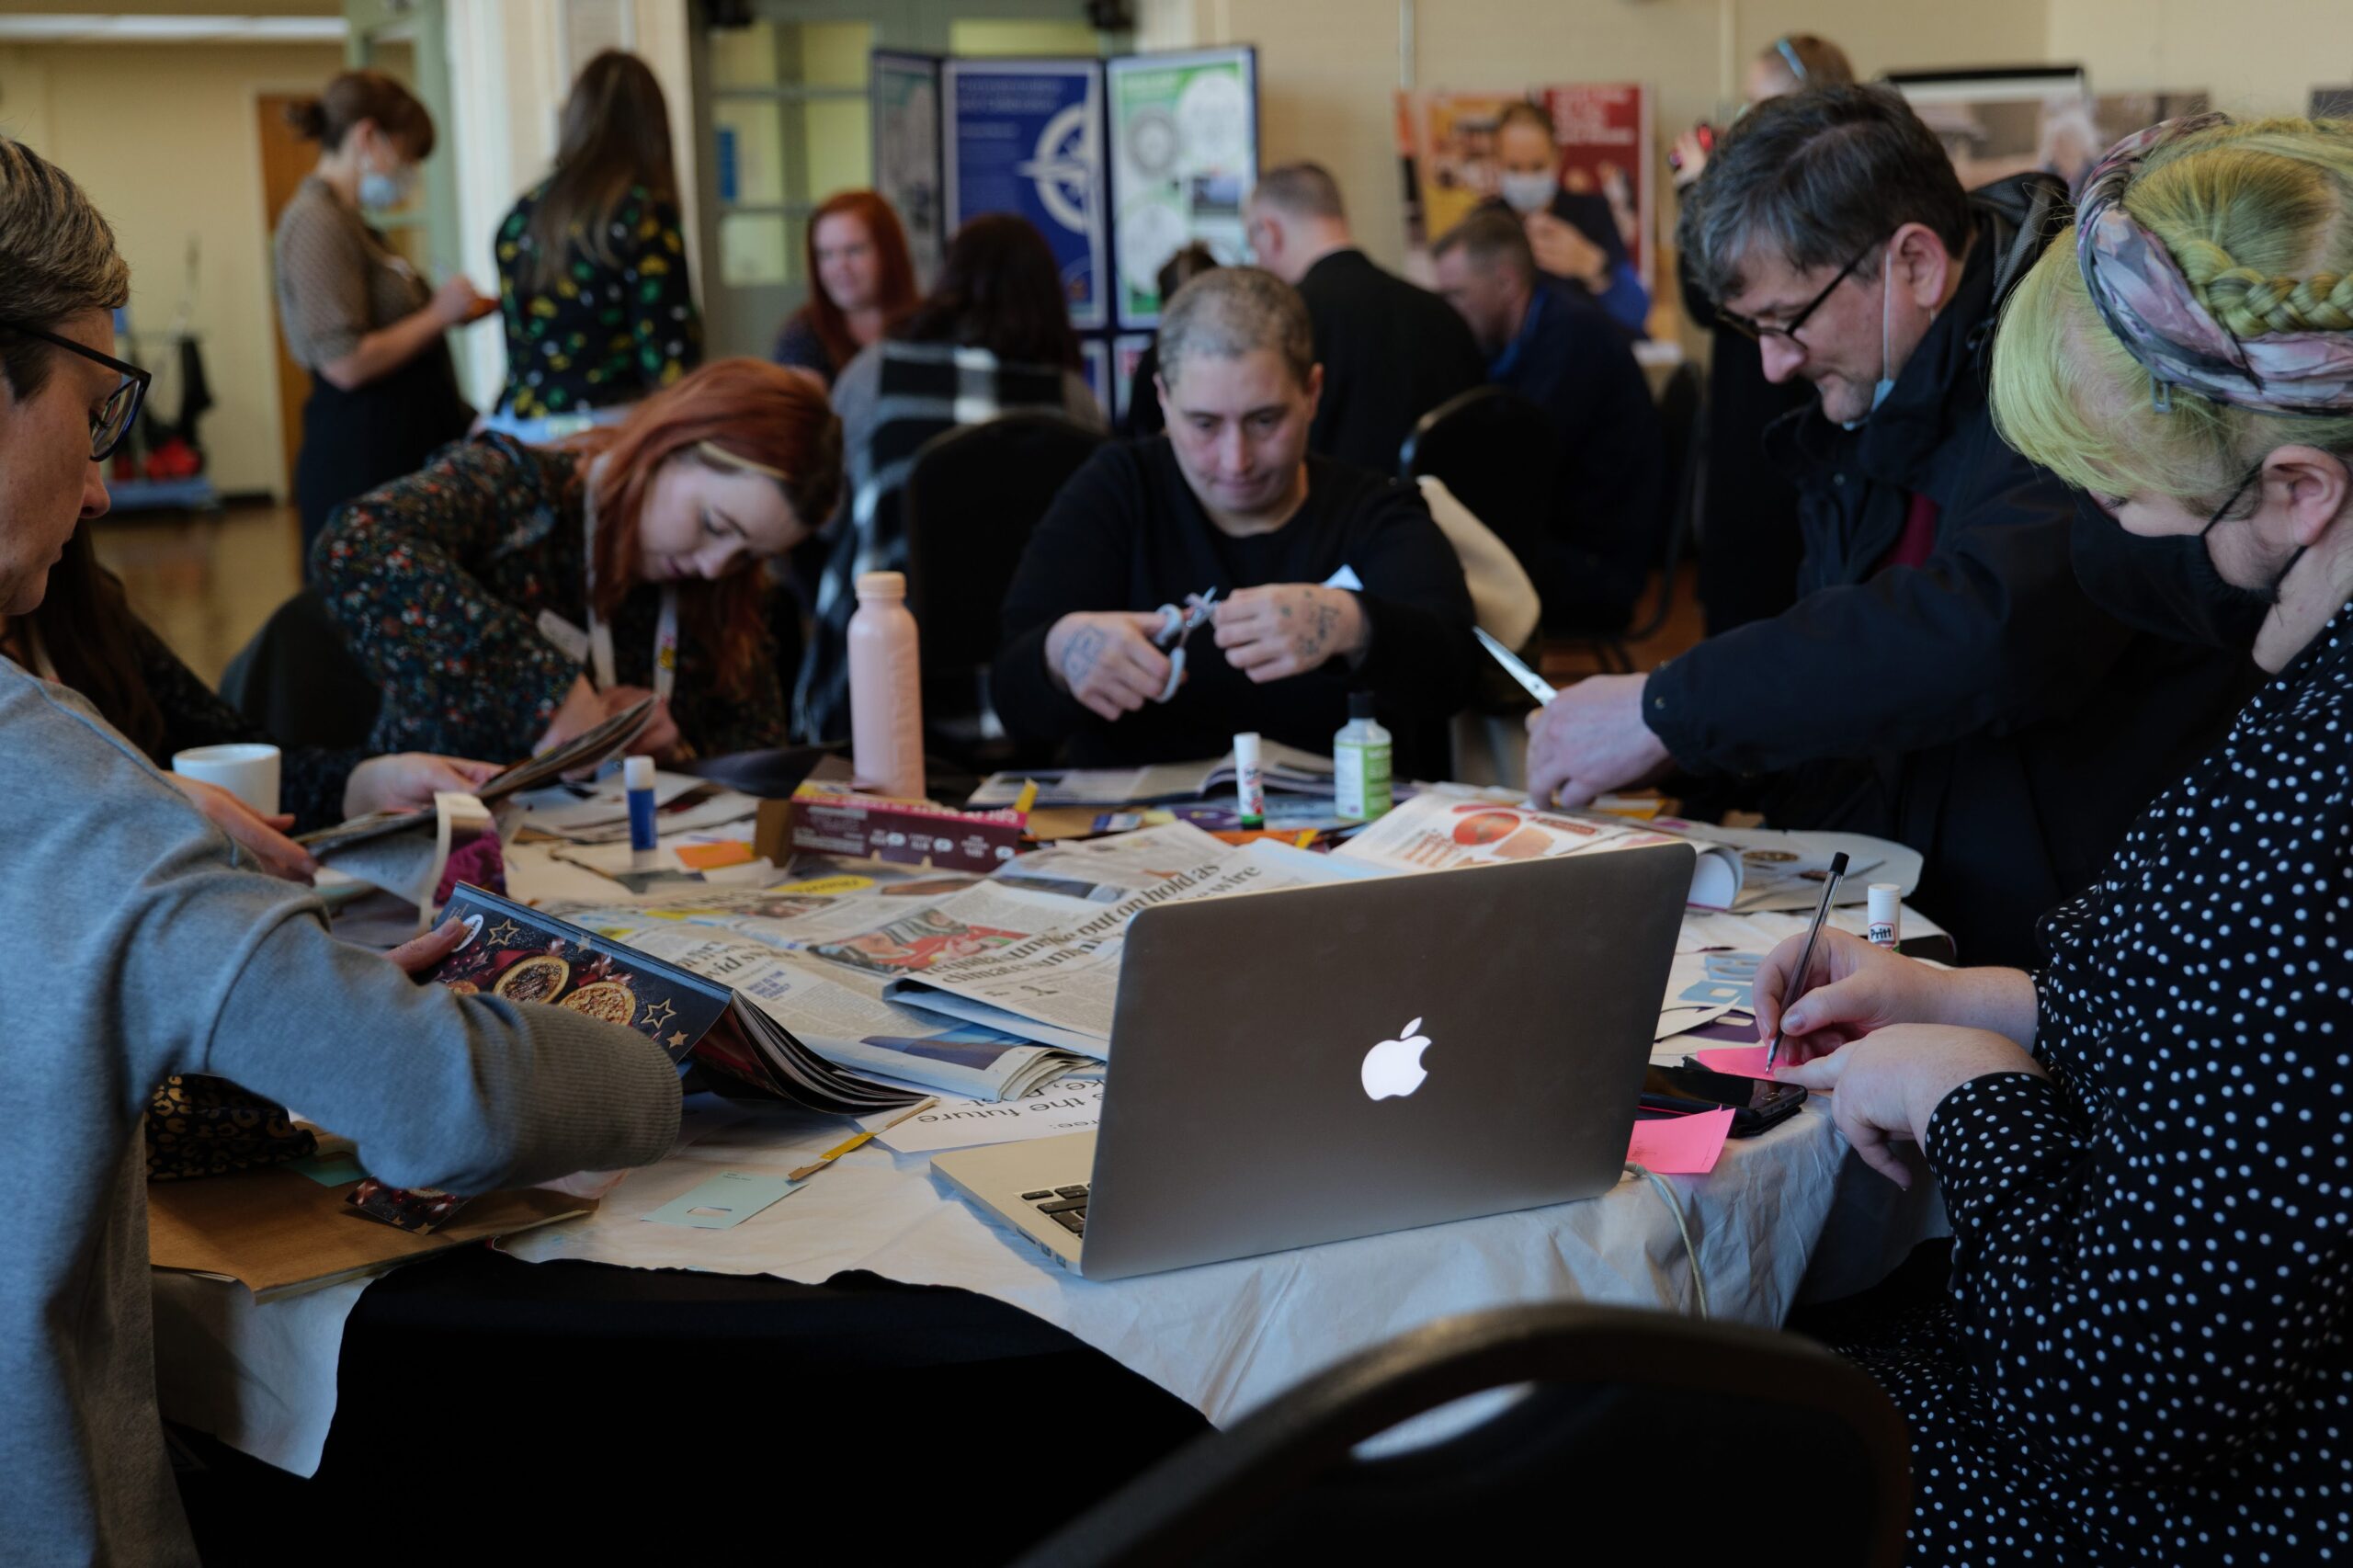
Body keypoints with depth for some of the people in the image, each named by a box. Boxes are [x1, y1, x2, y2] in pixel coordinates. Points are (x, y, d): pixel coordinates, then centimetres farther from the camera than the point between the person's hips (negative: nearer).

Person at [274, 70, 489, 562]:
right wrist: (437, 315, -10)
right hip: (361, 460, -10)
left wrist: (446, 313, 13)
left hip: (403, 446, 10)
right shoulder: (318, 222, -13)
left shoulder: (346, 220, 17)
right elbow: (346, 363, -20)